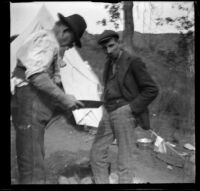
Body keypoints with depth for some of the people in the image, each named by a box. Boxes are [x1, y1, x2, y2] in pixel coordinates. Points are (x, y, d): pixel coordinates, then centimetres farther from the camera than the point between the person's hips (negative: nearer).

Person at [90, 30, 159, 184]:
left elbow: (152, 90, -10)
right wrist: (106, 107, 15)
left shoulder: (133, 62, -8)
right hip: (108, 113, 8)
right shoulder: (110, 63, 14)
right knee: (97, 154, 7)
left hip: (124, 113, -7)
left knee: (124, 160, -2)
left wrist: (131, 107, -13)